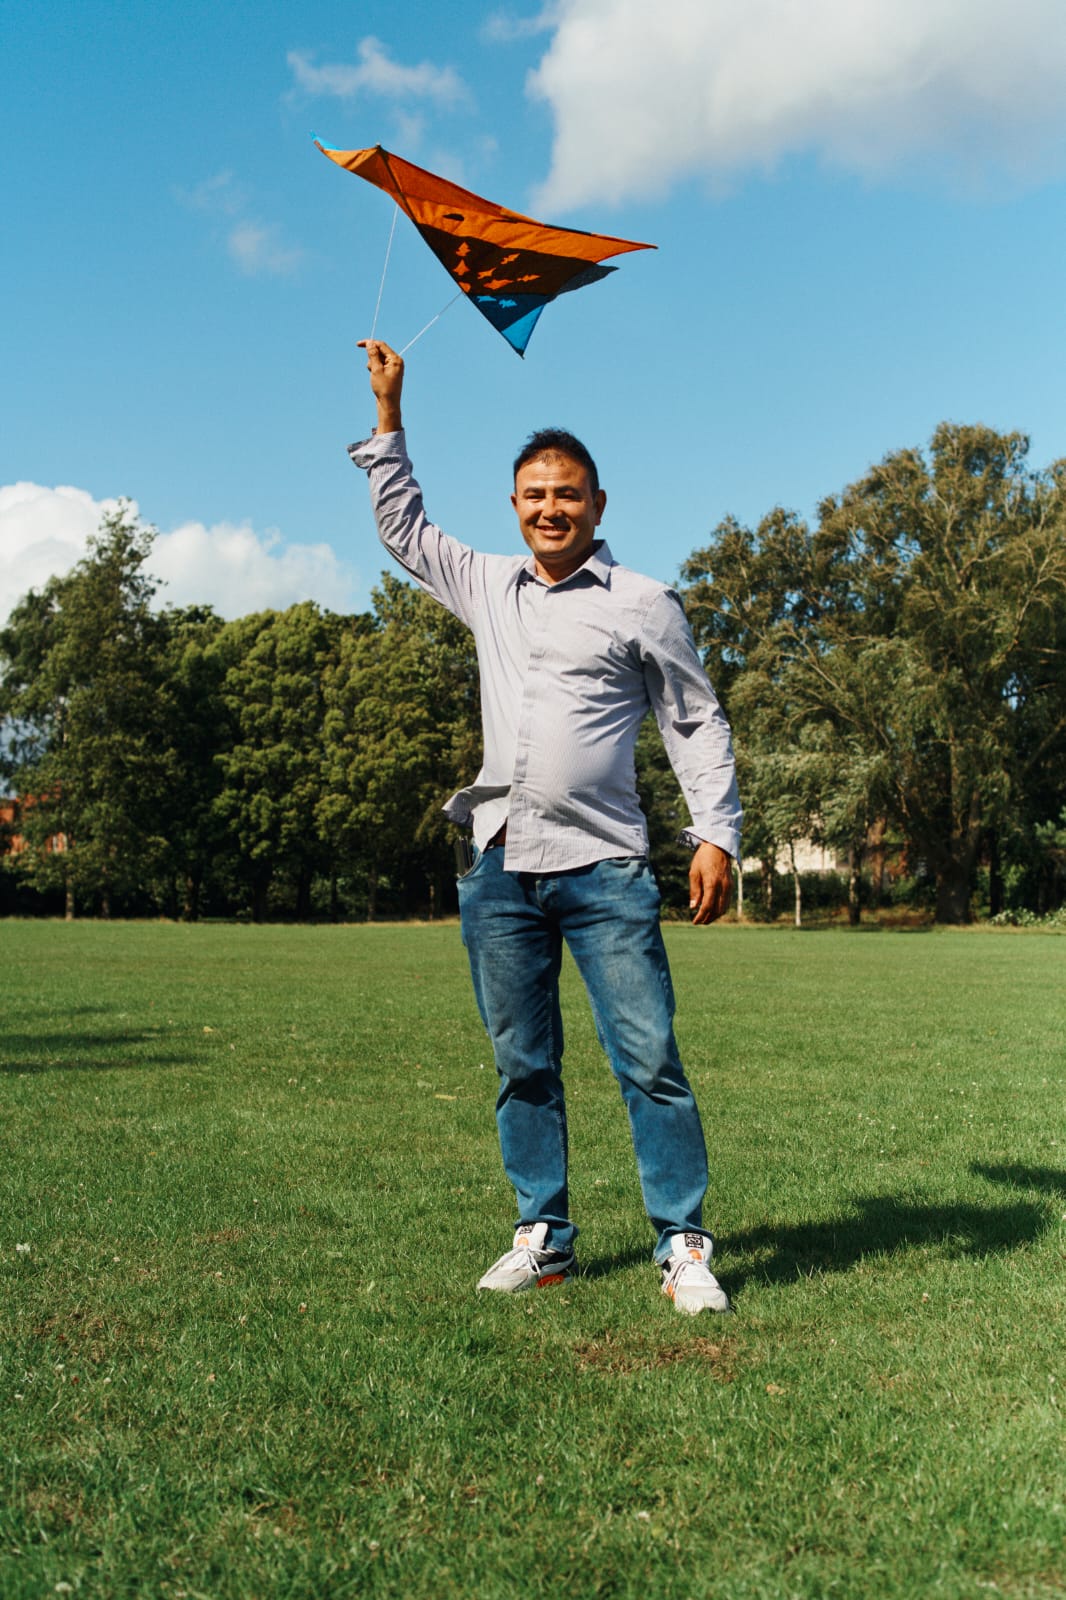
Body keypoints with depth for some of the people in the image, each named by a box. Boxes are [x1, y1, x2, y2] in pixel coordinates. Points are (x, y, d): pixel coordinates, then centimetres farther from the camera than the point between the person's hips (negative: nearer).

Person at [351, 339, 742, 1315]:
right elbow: (402, 527, 29)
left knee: (649, 1060, -6)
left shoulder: (643, 605, 4)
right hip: (501, 868, 4)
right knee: (523, 1066, 8)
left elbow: (697, 723, 4)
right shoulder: (487, 587, 16)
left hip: (604, 868, -4)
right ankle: (543, 1236, 18)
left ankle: (685, 1246, 2)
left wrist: (716, 835, -6)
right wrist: (389, 411, 26)